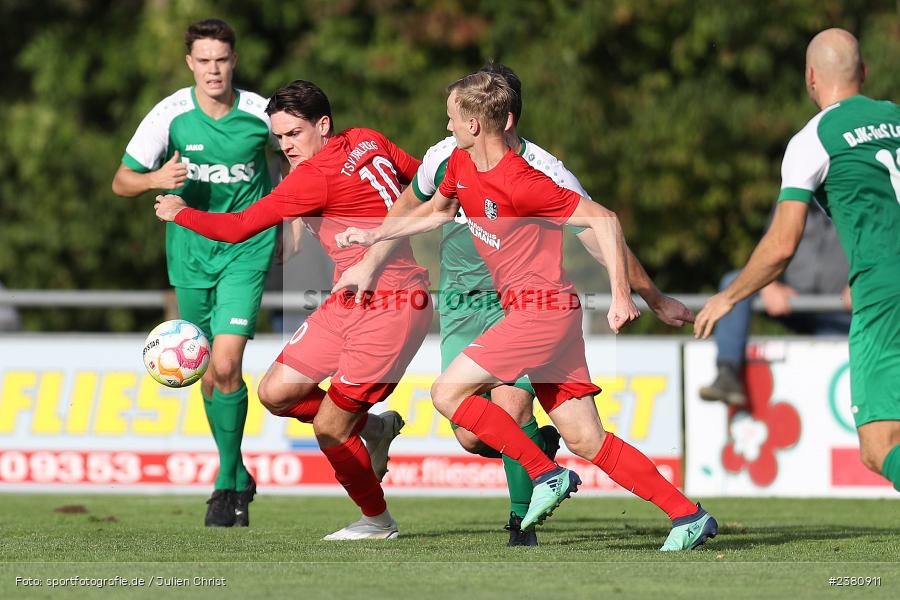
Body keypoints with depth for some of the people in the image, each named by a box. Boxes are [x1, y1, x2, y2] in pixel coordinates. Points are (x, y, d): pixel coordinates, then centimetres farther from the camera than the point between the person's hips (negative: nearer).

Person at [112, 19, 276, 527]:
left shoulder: (259, 113, -8)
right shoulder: (170, 115, -8)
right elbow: (122, 181, -1)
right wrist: (156, 179, -22)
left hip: (246, 252, -2)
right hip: (190, 252, 2)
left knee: (225, 366, -17)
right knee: (209, 375, 10)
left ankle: (228, 483, -4)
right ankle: (239, 479, 27)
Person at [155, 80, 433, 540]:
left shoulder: (317, 175, -20)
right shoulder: (366, 141, 4)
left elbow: (236, 228, -17)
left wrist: (182, 213, 0)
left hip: (391, 306, -9)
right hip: (349, 301, 9)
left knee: (328, 429, -3)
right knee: (276, 392, 3)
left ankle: (378, 521, 19)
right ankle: (372, 426, 24)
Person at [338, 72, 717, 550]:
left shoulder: (520, 183, -19)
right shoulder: (460, 165, 7)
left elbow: (603, 219, -17)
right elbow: (437, 211, 30)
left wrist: (621, 294, -22)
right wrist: (372, 236, 30)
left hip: (541, 309, -9)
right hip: (531, 310, 9)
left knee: (448, 393, -10)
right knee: (586, 442, 4)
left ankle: (546, 474, -6)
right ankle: (687, 515, 3)